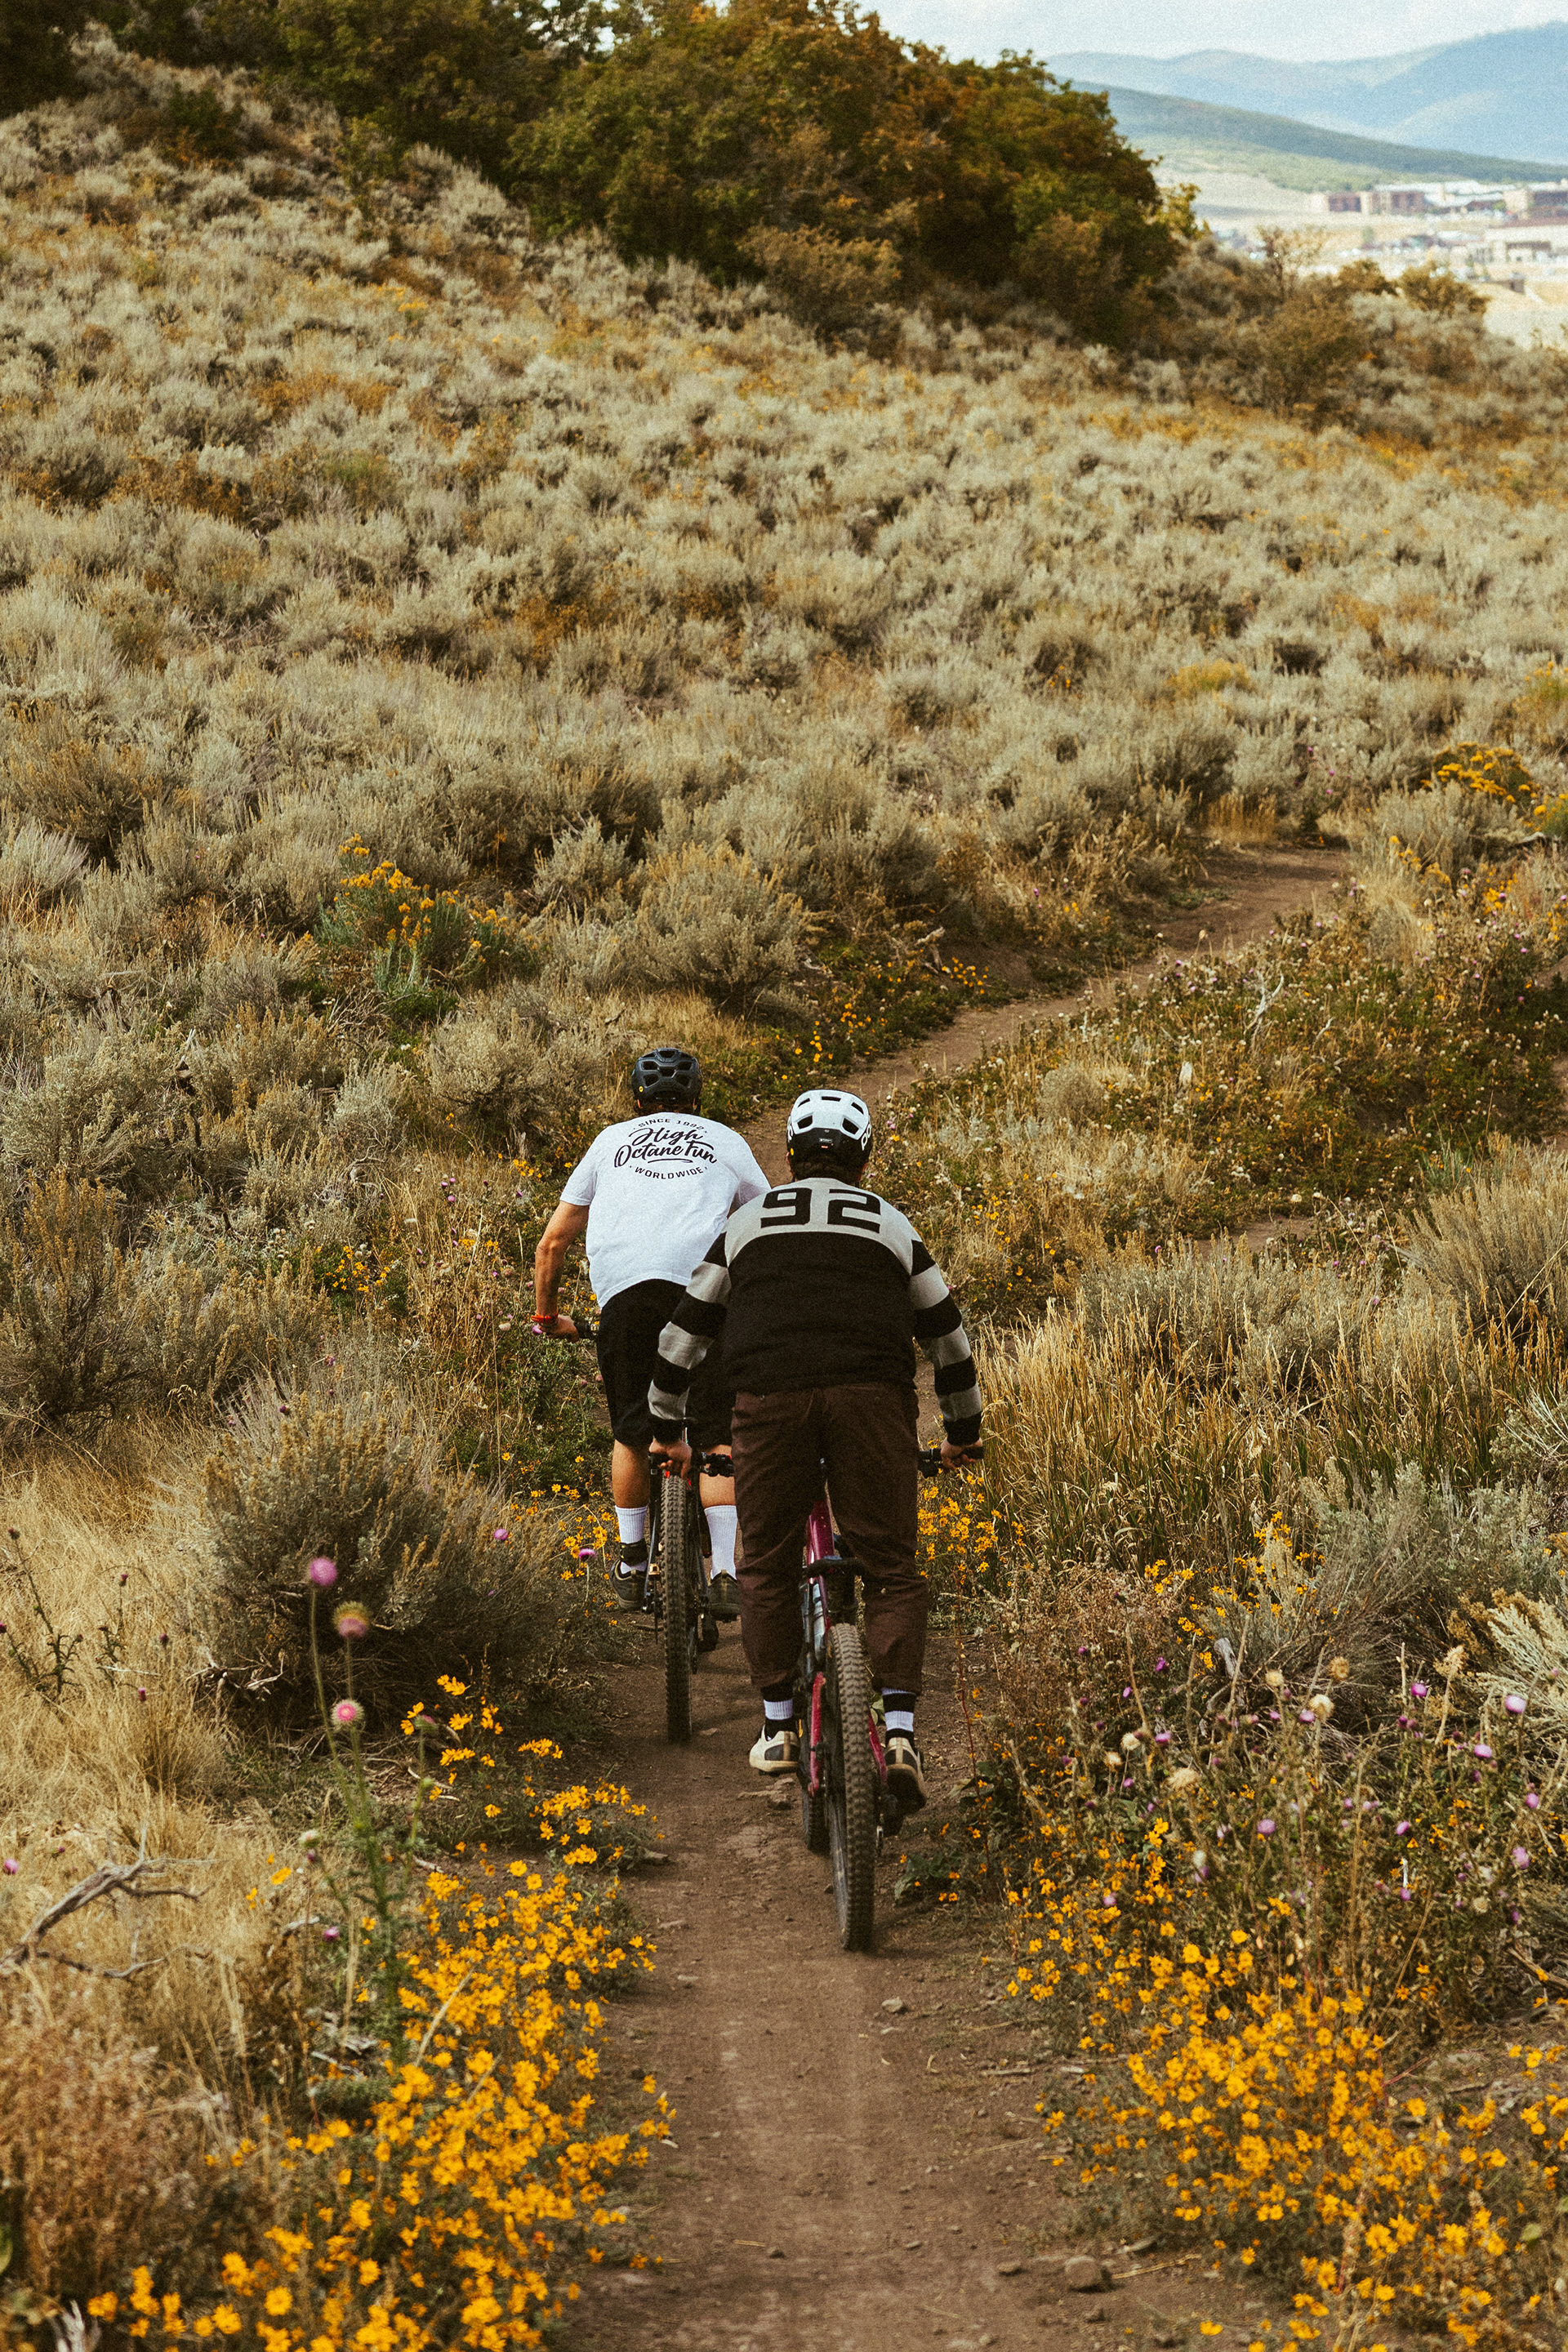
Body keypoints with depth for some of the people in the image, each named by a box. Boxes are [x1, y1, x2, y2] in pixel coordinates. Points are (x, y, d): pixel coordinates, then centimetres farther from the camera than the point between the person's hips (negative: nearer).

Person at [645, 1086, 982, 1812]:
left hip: (769, 1402, 0)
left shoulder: (749, 1223, 21)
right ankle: (900, 1732, -8)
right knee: (891, 1570, 5)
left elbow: (684, 1335, 23)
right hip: (872, 1399, 0)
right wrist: (963, 1431, 40)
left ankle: (778, 1727, 17)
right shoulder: (892, 1226, 21)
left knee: (767, 1567, 15)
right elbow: (947, 1338, 27)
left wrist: (665, 1427, 36)